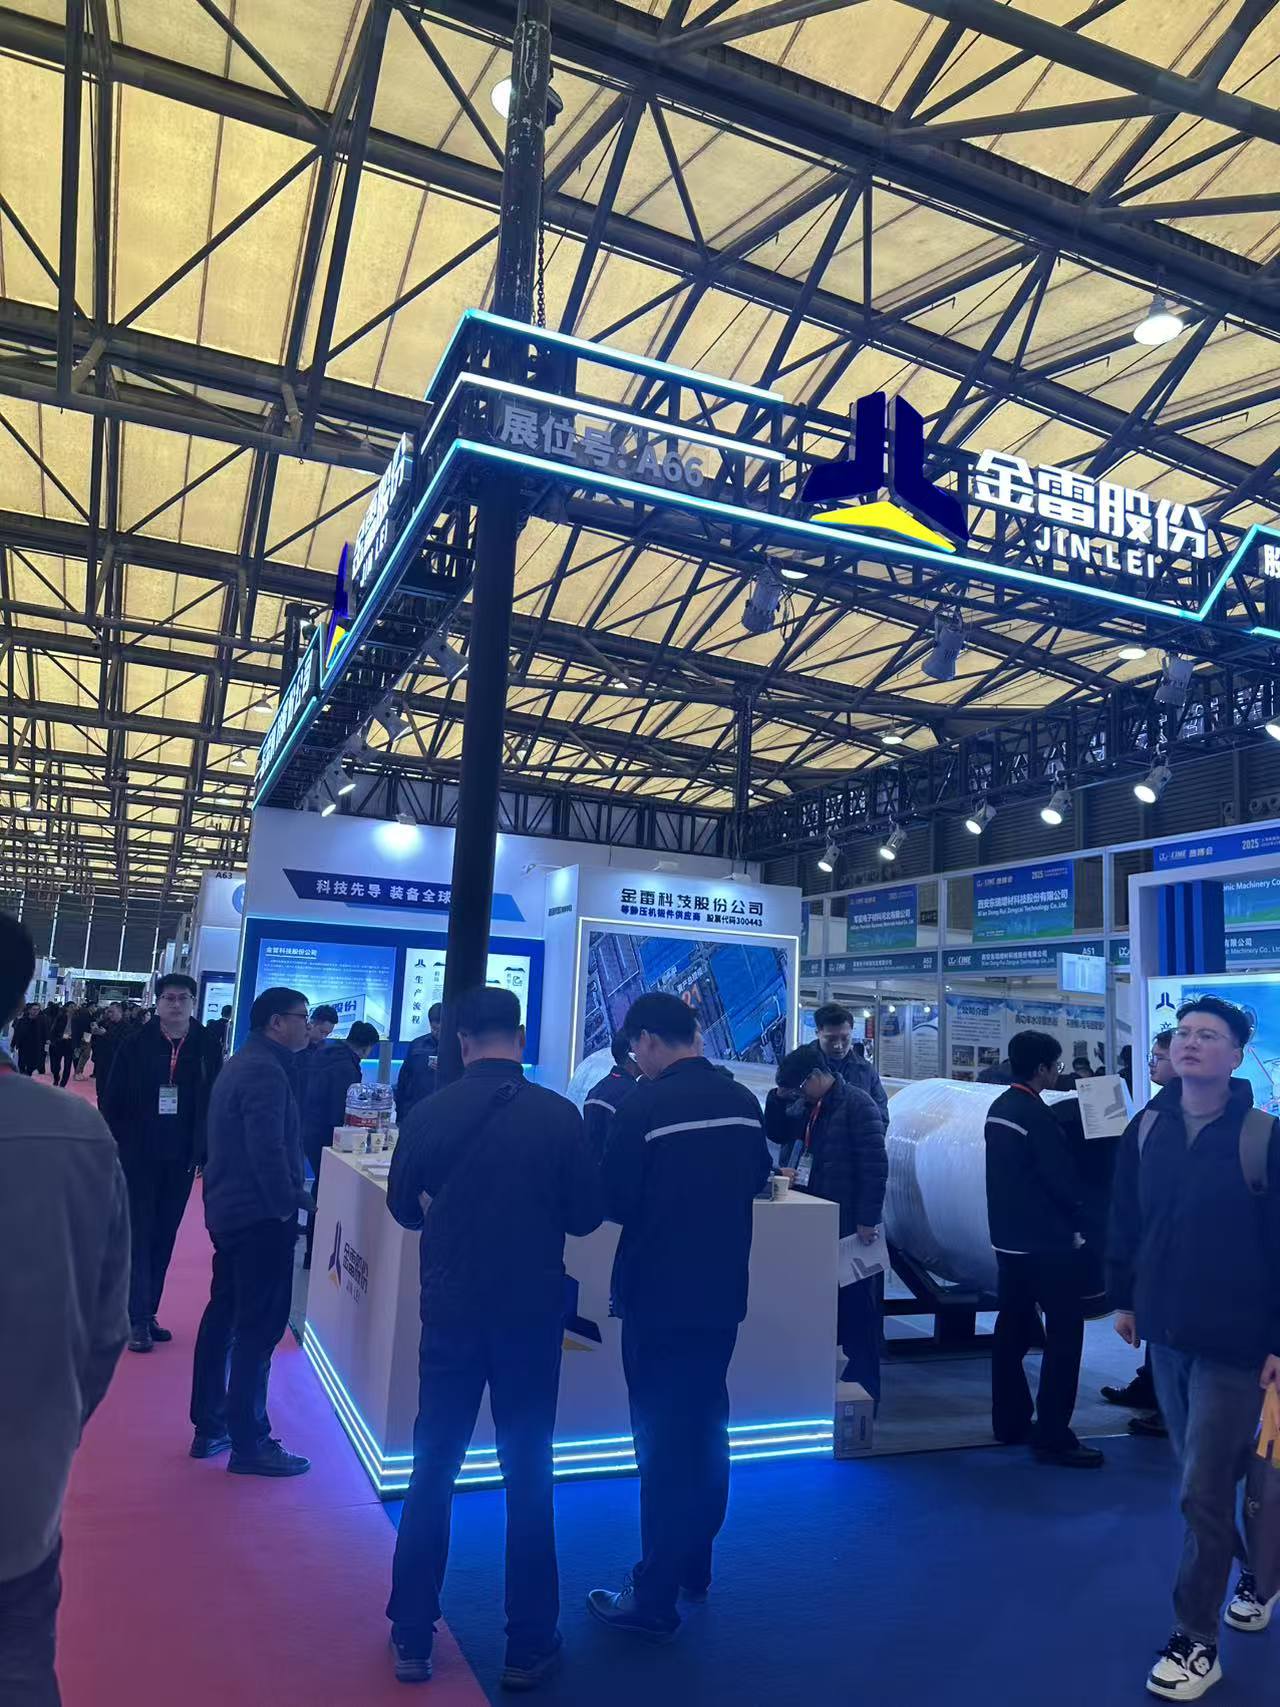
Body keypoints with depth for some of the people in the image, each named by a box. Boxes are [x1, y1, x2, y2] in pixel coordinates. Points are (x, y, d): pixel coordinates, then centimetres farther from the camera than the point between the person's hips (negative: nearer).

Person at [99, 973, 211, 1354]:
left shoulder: (206, 1047, -3)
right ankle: (137, 1320, 7)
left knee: (163, 1239, 11)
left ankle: (149, 1313, 22)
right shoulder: (136, 1045, -5)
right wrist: (116, 1147, -7)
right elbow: (111, 1100, -3)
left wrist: (204, 1150, -2)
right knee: (139, 1237, 1)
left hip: (181, 1161, 2)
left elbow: (214, 1101, 0)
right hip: (138, 1157, -2)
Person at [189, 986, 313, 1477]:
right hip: (260, 1215, -11)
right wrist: (289, 1205, -17)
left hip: (229, 1209, 11)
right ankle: (249, 1444, 4)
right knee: (259, 1328, -3)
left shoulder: (241, 1063, 14)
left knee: (223, 1315, 17)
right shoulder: (265, 1070, -19)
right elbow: (267, 1150, -26)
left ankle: (209, 1427, 27)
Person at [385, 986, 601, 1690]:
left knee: (432, 1470, 16)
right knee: (528, 1477, 12)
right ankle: (529, 1645, 22)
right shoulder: (558, 1114, -14)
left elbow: (404, 1208, 6)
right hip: (532, 1314, -1)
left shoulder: (429, 1113, -10)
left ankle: (411, 1637, 25)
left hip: (450, 1311, 1)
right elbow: (586, 1215, -4)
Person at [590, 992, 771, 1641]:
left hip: (659, 1299, -6)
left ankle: (655, 1599, 14)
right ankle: (693, 1567, 35)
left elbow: (614, 1203, -13)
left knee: (663, 1442, 4)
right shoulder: (743, 1102, -1)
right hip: (722, 1295, 6)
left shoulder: (645, 1107, -20)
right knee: (707, 1430, 20)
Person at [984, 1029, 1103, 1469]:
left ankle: (1010, 1421, 21)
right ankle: (1052, 1436, -2)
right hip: (1046, 1242, -9)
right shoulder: (1036, 1115, -19)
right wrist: (1077, 1220, 1)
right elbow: (1064, 1178, -17)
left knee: (1013, 1327, 14)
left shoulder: (999, 1108, 9)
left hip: (1008, 1238, 9)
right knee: (1064, 1333, -3)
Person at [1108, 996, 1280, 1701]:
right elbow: (1125, 1219, 9)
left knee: (1203, 1492, -1)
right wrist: (1124, 1298, 11)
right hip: (1165, 1333, 5)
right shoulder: (1147, 1127, -1)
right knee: (1209, 1474, 21)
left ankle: (1196, 1639, 15)